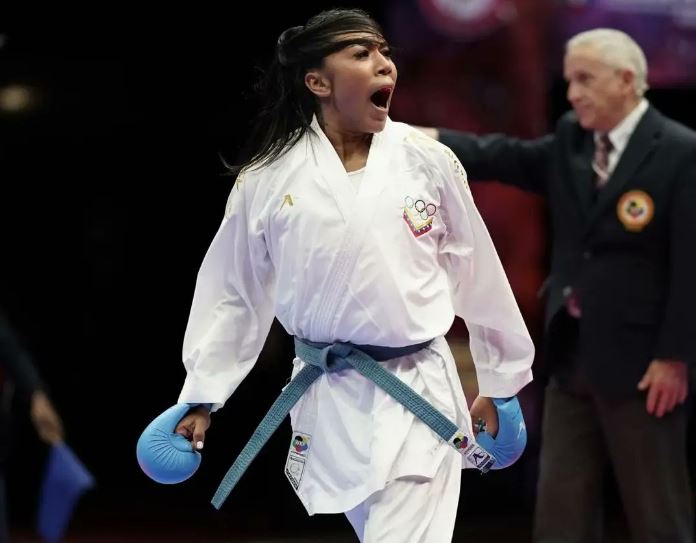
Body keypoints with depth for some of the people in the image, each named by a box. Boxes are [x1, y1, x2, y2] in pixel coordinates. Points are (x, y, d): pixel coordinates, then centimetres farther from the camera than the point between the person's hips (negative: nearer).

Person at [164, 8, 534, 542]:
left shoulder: (429, 162, -5)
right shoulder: (267, 178, -4)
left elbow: (477, 277, 6)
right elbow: (233, 293, 5)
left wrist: (498, 383, 12)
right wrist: (202, 398, 6)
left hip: (419, 391, -1)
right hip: (328, 398, 1)